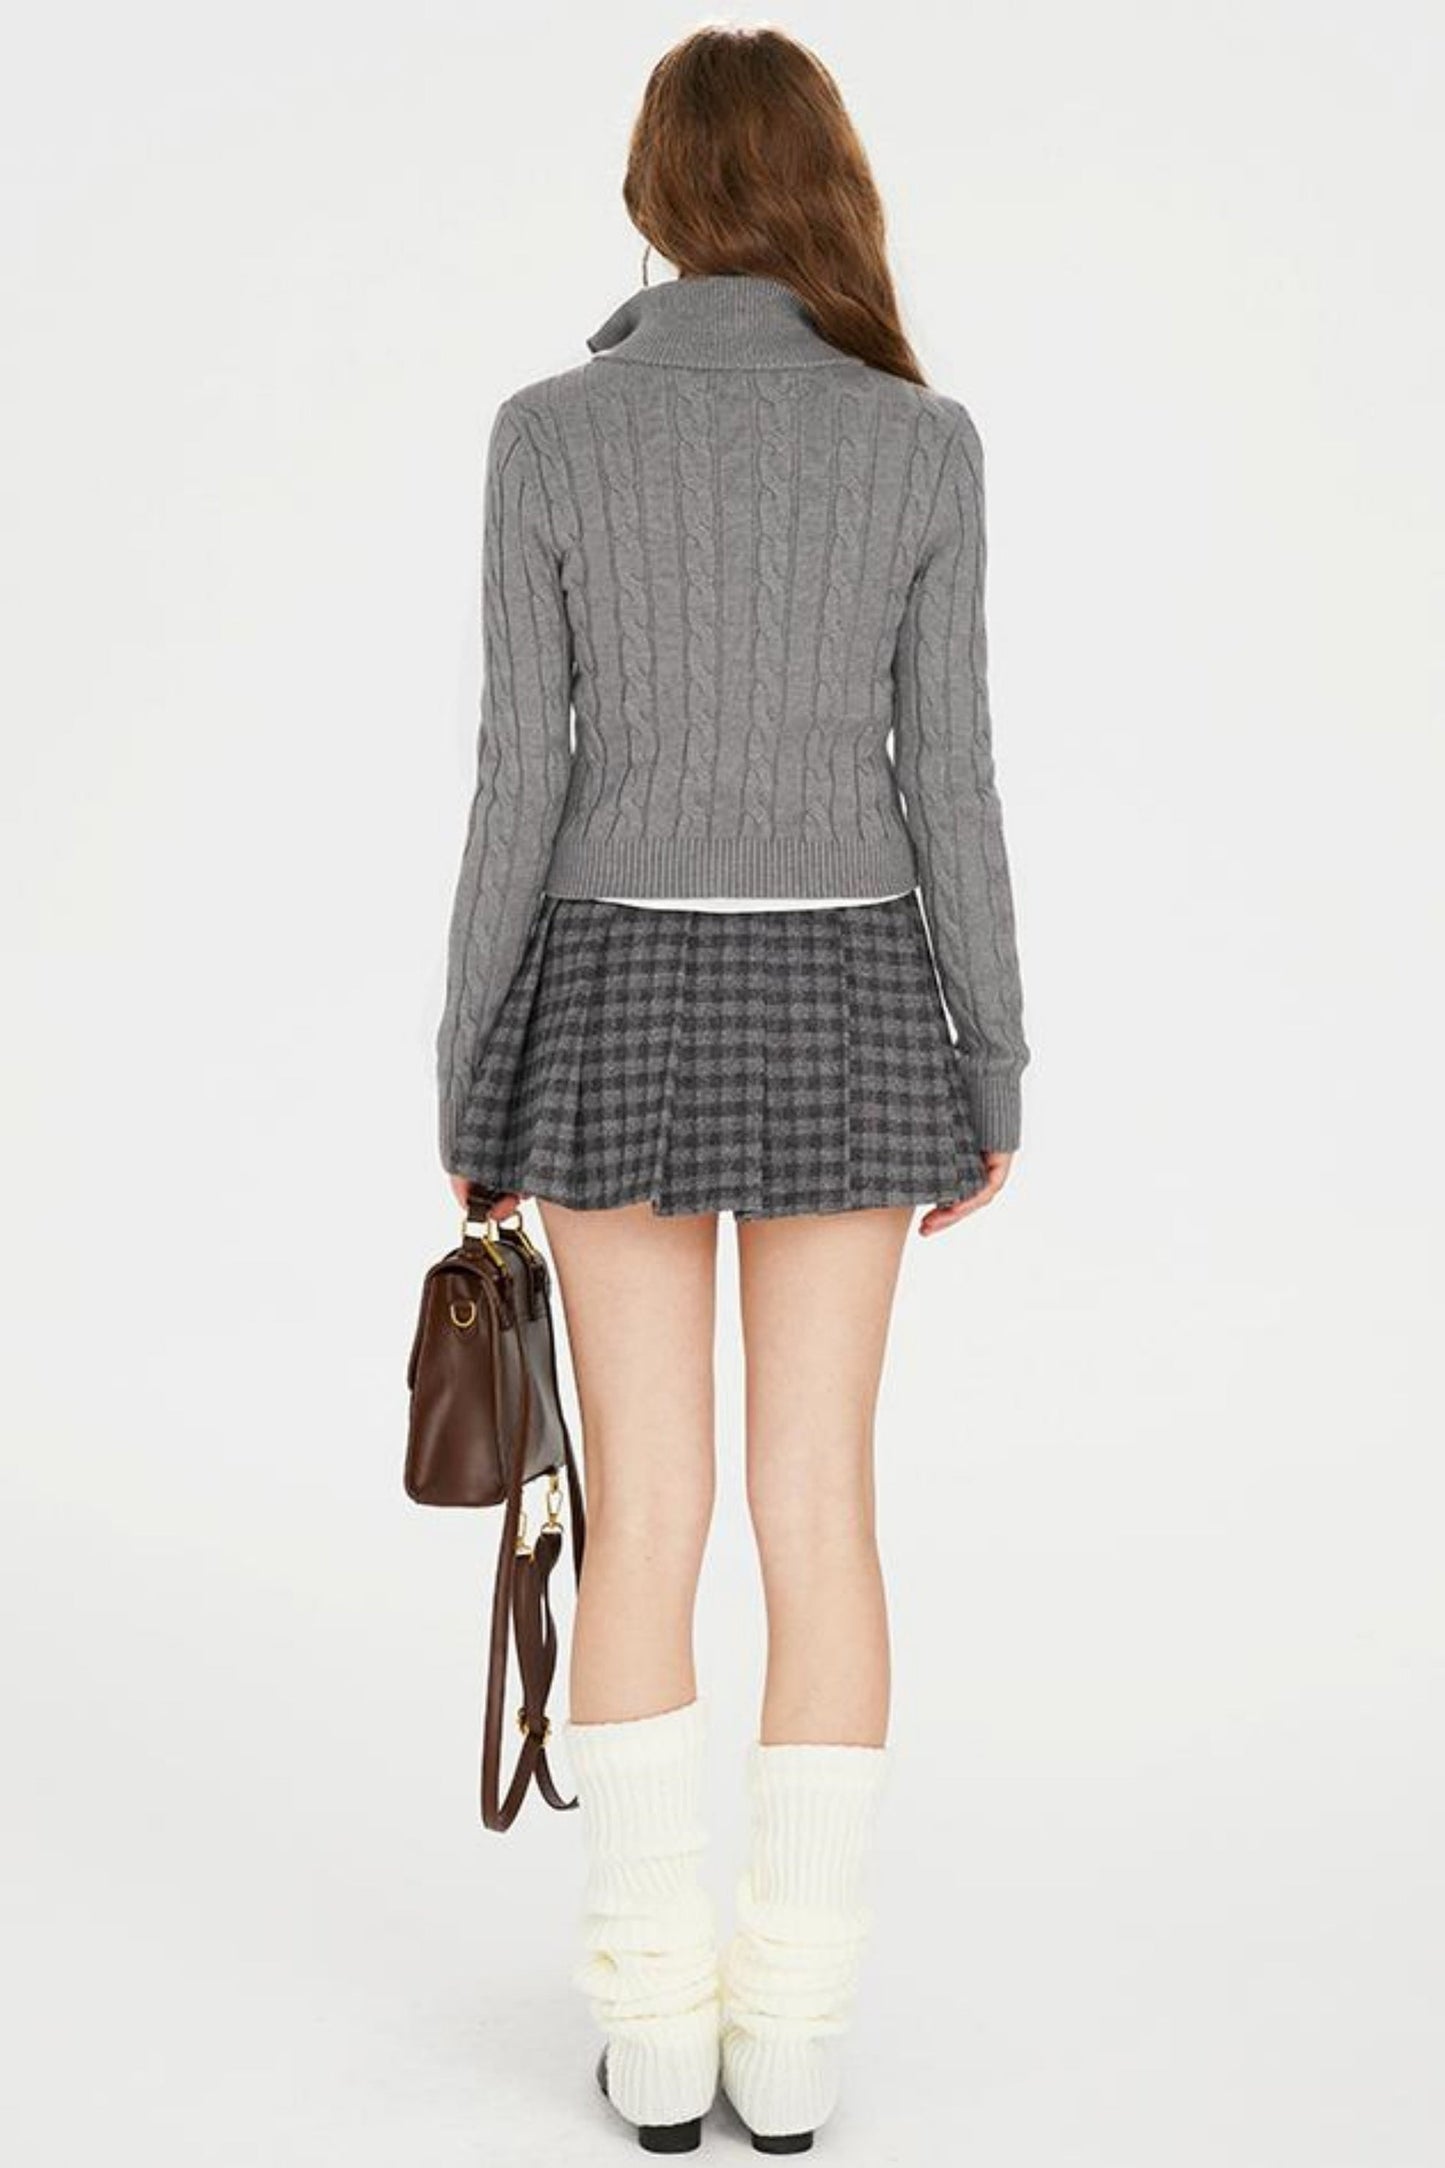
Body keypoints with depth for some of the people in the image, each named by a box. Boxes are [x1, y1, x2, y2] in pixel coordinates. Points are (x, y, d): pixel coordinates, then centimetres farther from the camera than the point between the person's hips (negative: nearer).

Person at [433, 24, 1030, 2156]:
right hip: (840, 996, 1)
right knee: (822, 1509, 7)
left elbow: (521, 774, -6)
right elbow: (946, 781, -3)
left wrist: (470, 1073, 2)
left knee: (644, 1516, 6)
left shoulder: (551, 430, -4)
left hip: (623, 995, -1)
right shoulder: (923, 440, -1)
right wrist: (994, 1076, 5)